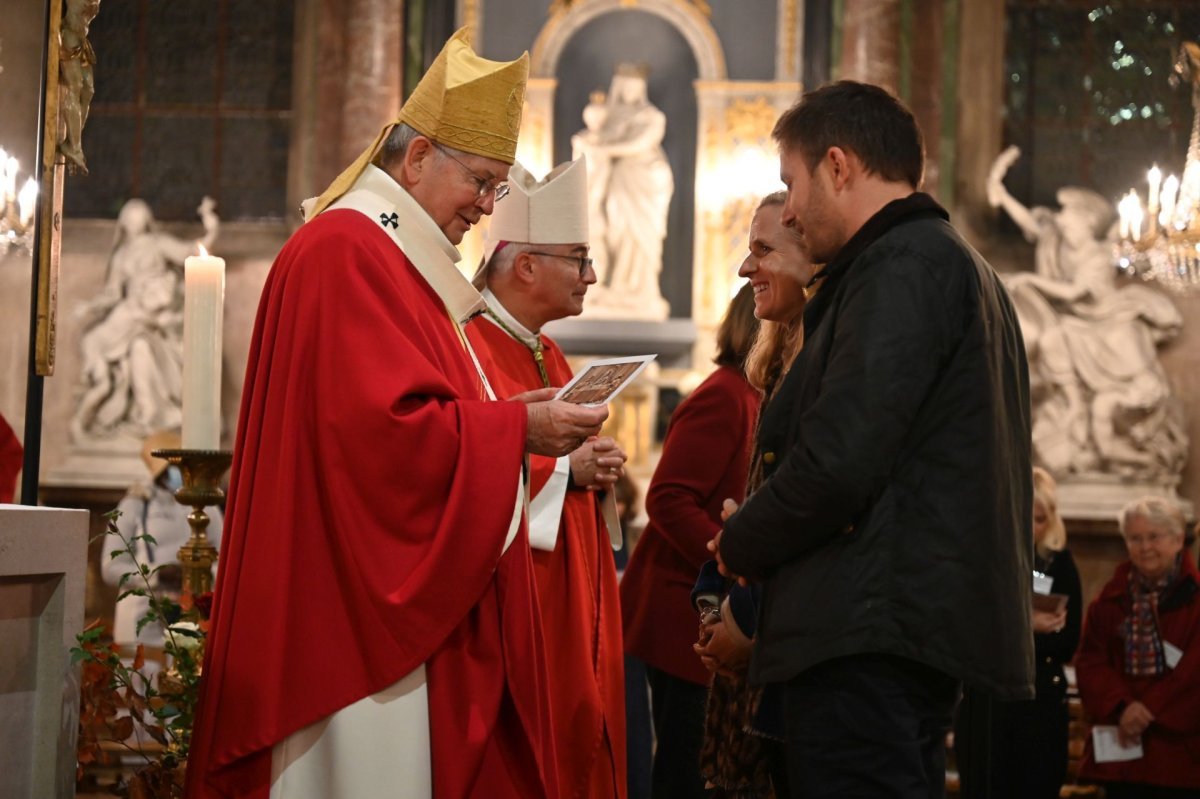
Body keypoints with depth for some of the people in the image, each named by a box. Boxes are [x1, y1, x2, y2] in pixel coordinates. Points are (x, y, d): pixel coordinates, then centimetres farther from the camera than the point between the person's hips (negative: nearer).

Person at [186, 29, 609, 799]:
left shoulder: (399, 260, 20)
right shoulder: (344, 252, -13)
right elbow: (383, 425, -23)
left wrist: (511, 419, 10)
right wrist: (518, 429, -14)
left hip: (409, 597, 11)